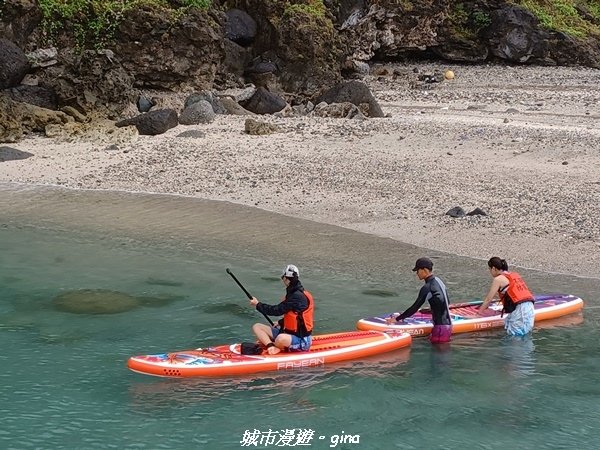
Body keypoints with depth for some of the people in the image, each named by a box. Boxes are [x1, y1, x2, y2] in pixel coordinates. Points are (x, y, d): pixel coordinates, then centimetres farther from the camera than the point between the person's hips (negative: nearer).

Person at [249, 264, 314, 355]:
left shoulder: (298, 296, -19)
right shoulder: (293, 293, 10)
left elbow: (278, 310, -21)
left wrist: (258, 304, -10)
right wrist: (280, 323, 14)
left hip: (301, 340, -9)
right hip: (287, 332, 9)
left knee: (281, 339, -42)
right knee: (257, 327, 0)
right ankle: (271, 347, -24)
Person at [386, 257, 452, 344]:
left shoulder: (427, 288, -18)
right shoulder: (438, 281, 10)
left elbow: (415, 308, -17)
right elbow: (448, 304, 19)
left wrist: (397, 319, -11)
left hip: (441, 327, -9)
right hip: (448, 323, 9)